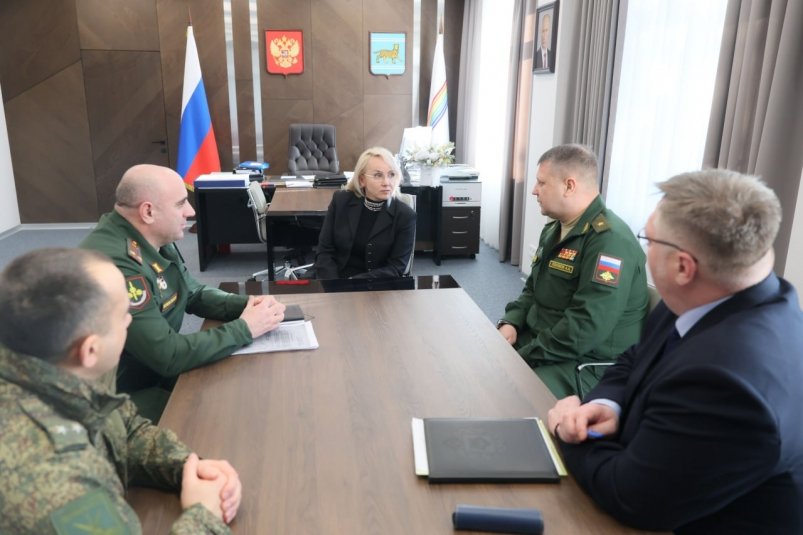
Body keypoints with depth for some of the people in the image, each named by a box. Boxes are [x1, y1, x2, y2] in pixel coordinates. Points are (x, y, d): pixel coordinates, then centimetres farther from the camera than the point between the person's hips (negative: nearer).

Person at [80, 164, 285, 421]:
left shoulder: (152, 238, -1)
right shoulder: (113, 263, -32)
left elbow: (195, 294, 10)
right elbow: (167, 356, -30)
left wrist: (246, 304, -8)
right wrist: (244, 329, -22)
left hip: (157, 369, 9)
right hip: (123, 396, -8)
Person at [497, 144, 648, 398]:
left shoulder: (609, 239, -21)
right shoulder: (555, 230, 12)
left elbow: (586, 327, -27)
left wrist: (523, 357, -22)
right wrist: (511, 322, -1)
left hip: (588, 365, -9)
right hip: (538, 339, 9)